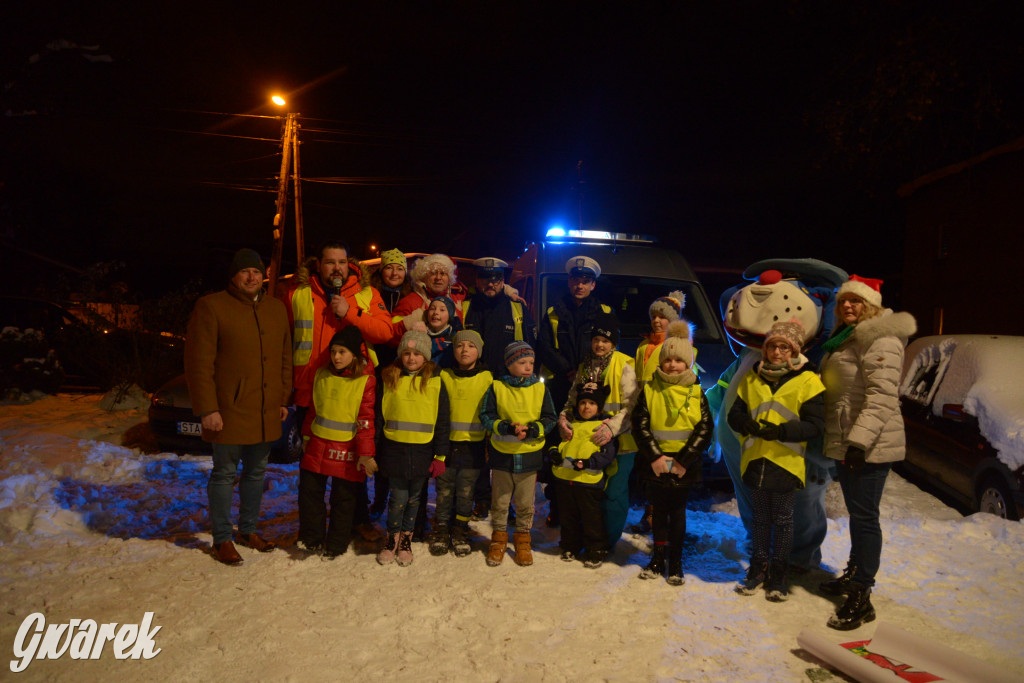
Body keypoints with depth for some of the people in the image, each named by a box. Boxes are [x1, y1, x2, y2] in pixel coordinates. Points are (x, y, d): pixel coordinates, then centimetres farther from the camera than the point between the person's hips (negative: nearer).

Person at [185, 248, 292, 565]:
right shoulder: (211, 307, -6)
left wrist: (284, 399, 11)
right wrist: (207, 409, -15)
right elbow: (198, 363, -10)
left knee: (256, 471, 15)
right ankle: (222, 539, 17)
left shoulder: (277, 309, 11)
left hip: (266, 412, 5)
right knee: (224, 474, 5)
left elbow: (285, 358, 16)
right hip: (229, 410, -5)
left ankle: (248, 530, 31)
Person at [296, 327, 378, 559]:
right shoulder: (322, 375, 7)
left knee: (343, 499, 5)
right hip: (318, 445, 5)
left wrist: (365, 453, -13)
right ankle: (311, 539, 24)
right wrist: (307, 437, 19)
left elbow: (366, 419, -11)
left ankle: (336, 545, 20)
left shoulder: (365, 381, -9)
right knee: (309, 491, 8)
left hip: (347, 449, -5)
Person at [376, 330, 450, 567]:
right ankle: (392, 537, 25)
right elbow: (379, 416, 8)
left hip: (422, 451, 0)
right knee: (398, 497, 4)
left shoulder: (435, 383, -1)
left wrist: (440, 455, -2)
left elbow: (442, 423, 1)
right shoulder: (389, 379, 3)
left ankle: (406, 539, 30)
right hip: (394, 448, 0)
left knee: (414, 497, 13)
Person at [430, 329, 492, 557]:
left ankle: (461, 530, 22)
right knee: (444, 488, 6)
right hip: (447, 442, 0)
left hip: (473, 444, 0)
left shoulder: (488, 379, 3)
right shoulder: (444, 376, 3)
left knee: (466, 491, 7)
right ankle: (441, 528, 21)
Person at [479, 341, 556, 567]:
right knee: (499, 501, 11)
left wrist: (532, 430, -16)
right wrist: (507, 427, -19)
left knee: (525, 503, 9)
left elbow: (550, 419, 1)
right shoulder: (497, 387, -3)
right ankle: (498, 537, 28)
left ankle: (522, 539, 27)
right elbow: (486, 416, -5)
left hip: (530, 455, 1)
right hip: (502, 454, 0)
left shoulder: (540, 388, 1)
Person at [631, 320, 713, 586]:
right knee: (659, 511, 11)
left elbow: (704, 429, -4)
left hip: (684, 465, 0)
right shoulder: (649, 390, -1)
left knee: (678, 512, 9)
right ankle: (658, 559, 24)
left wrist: (682, 460, -12)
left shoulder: (696, 393, -1)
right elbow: (640, 426, -4)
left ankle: (675, 562, 21)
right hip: (655, 463, 1)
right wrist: (655, 457, -13)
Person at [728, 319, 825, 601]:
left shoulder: (807, 380, -6)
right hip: (755, 460, 3)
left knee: (782, 520, 10)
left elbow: (814, 425, -12)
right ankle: (758, 569, 29)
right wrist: (747, 424, -15)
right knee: (760, 518, 16)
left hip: (786, 462, -3)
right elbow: (735, 413, 8)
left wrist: (780, 431, -25)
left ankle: (778, 574, 24)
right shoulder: (752, 377, 7)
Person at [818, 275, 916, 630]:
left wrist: (860, 441, -30)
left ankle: (861, 597, -1)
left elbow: (882, 396, -24)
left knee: (864, 516, -7)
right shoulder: (846, 337, 17)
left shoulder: (880, 340, -16)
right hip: (845, 442, 10)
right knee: (856, 513, 20)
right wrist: (839, 441, 26)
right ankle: (855, 573, 35)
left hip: (869, 446, -10)